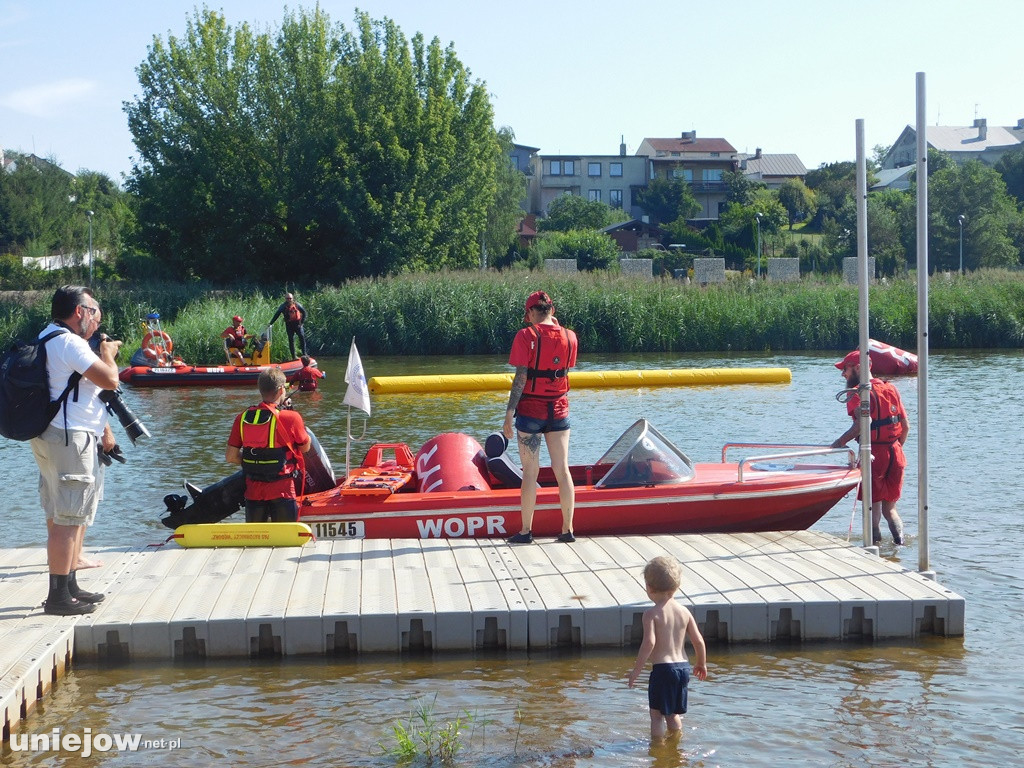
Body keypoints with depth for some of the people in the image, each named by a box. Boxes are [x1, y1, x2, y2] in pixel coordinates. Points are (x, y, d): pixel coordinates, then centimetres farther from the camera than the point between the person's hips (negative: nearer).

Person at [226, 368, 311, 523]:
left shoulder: (242, 418, -2)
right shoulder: (291, 418, -13)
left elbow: (231, 457, -1)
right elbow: (305, 447, 3)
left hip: (253, 492, 4)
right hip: (282, 492, -4)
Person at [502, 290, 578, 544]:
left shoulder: (526, 336, -11)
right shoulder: (569, 337, 2)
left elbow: (521, 377, -14)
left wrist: (509, 414, -10)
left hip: (530, 410, -4)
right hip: (559, 409, 4)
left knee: (530, 471, 2)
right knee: (562, 470, 7)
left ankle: (526, 531, 5)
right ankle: (567, 529, 9)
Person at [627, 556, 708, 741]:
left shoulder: (651, 614, -11)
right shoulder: (684, 612, 5)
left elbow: (649, 643, -21)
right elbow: (698, 641, 7)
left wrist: (637, 670, -15)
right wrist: (701, 664, 22)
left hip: (662, 668, -6)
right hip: (683, 667, 6)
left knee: (657, 714, 5)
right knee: (673, 714, 22)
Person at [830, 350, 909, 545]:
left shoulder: (858, 392, -10)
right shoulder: (891, 389, 12)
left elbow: (864, 421, -27)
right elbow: (906, 426, 11)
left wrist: (840, 441, -20)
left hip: (873, 455, -6)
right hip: (896, 455, 7)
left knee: (873, 507, 3)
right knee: (889, 508, 16)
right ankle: (900, 542, 7)